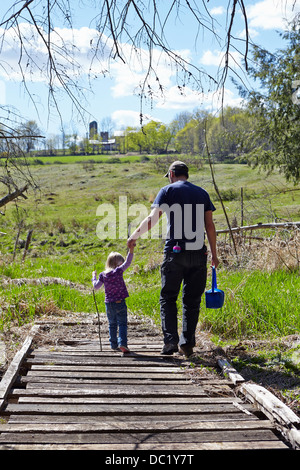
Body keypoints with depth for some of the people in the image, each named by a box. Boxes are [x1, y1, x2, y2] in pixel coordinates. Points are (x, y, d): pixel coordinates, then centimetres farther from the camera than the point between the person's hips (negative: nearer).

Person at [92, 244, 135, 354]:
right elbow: (127, 263, -14)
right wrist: (131, 250, -20)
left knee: (112, 325, 16)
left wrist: (94, 277, 27)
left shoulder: (103, 275, 3)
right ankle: (122, 343, -16)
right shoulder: (118, 271, -9)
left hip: (109, 304, 4)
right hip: (120, 303, -4)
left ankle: (114, 344, 21)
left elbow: (96, 287, 10)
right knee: (122, 324, -2)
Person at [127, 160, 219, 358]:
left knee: (168, 298, 6)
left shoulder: (168, 191, 4)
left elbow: (152, 219, -3)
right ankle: (187, 343, 9)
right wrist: (214, 254, 13)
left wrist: (134, 236, 10)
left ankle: (170, 340, -5)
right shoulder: (202, 193, 13)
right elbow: (210, 226, 9)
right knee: (192, 300, 9)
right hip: (198, 253, 3)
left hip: (174, 252, -3)